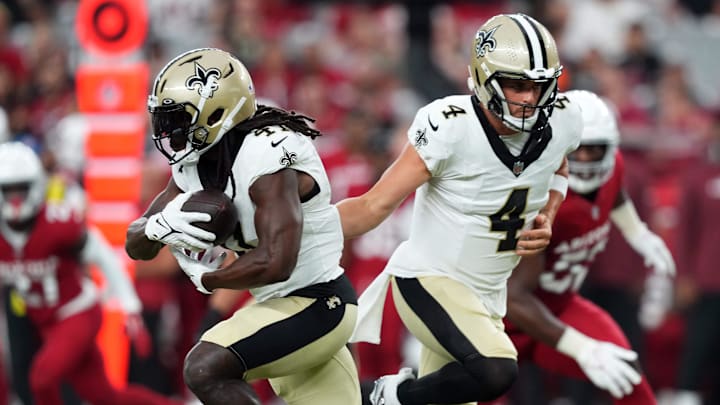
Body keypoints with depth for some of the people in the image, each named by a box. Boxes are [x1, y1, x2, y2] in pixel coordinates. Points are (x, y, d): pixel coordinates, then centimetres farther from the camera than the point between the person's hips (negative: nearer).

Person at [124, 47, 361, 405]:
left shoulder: (268, 154, -24)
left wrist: (205, 278, -16)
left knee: (205, 368, -24)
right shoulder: (195, 163, 2)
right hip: (281, 304, 9)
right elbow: (136, 245, 6)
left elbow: (275, 263, -33)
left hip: (315, 304, -9)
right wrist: (159, 226, -19)